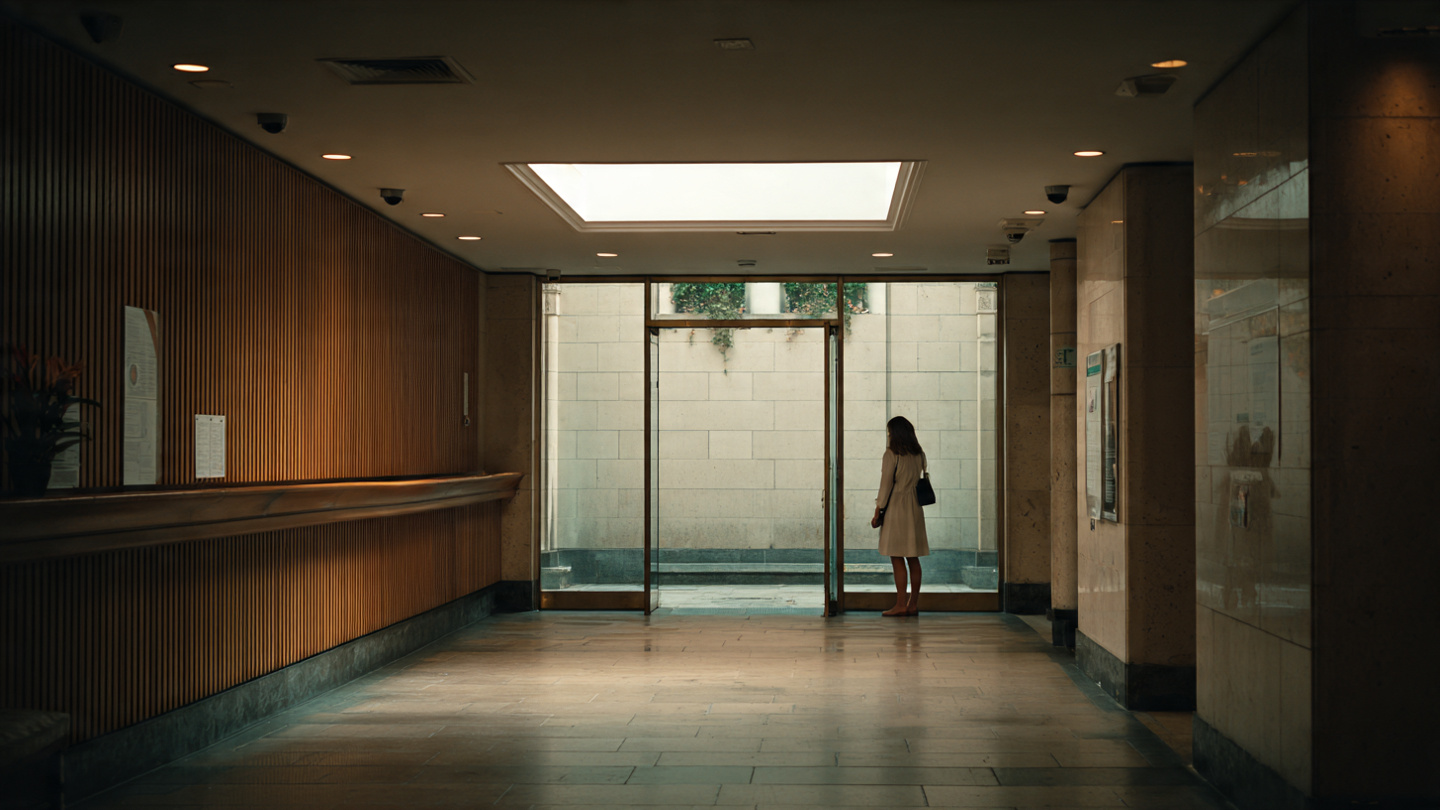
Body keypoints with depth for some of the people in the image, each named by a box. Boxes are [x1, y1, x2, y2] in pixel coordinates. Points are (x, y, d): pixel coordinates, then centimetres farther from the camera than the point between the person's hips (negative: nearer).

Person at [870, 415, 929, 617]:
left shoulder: (891, 454, -11)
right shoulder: (919, 455, 8)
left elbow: (886, 485, -11)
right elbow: (919, 481, 8)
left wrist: (877, 513, -6)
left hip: (895, 509, -6)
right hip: (915, 509, 7)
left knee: (897, 559, -4)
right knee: (913, 559, 9)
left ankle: (901, 604, -5)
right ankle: (914, 604, 13)